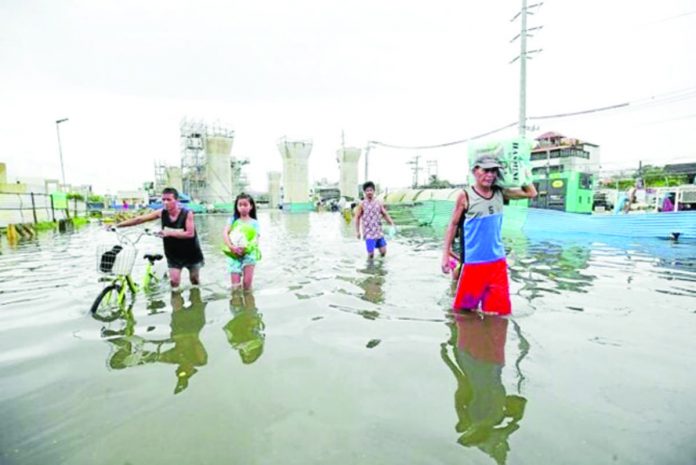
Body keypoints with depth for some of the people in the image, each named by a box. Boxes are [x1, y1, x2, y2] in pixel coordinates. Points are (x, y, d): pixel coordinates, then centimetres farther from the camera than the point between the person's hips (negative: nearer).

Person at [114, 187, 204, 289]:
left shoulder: (187, 213, -21)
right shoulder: (162, 213, -11)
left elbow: (190, 233, -27)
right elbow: (139, 219, -8)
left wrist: (169, 233, -35)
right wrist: (116, 225, -8)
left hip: (191, 253, -2)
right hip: (173, 254, 3)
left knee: (194, 280, 13)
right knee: (174, 281, -7)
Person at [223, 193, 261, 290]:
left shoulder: (254, 223, 7)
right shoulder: (233, 220, 11)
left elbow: (256, 240, -4)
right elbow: (225, 233, -3)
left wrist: (245, 247, -24)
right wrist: (231, 247, -21)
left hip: (248, 253, -1)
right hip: (234, 255, 1)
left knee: (247, 282, -13)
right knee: (235, 285, 0)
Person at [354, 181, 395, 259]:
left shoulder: (378, 203, 7)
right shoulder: (362, 204, -2)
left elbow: (385, 214, 10)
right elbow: (357, 218, 0)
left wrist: (392, 224, -3)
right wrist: (357, 231, -5)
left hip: (379, 232, 4)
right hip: (369, 233, -3)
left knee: (383, 252, 3)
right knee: (371, 254, -8)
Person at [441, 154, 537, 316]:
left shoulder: (500, 192, 3)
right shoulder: (465, 195, -9)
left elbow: (531, 193, 10)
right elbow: (453, 225, -3)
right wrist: (446, 254, -5)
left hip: (497, 260, 4)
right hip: (474, 261, -4)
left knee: (497, 309, 10)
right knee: (465, 306, 9)